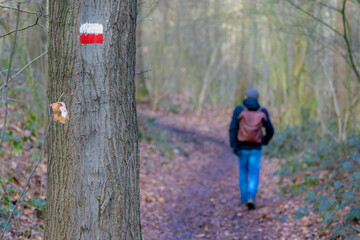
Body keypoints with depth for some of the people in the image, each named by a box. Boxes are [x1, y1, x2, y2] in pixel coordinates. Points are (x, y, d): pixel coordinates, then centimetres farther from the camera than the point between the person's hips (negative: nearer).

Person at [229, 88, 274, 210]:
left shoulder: (239, 110, -5)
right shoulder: (262, 112, -2)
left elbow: (233, 128, -14)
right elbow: (270, 130, 2)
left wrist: (234, 146, -14)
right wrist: (265, 140, 23)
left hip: (242, 147, 1)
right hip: (256, 148, -1)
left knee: (243, 172, 20)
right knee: (254, 175, 1)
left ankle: (244, 198, 27)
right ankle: (251, 198, -20)